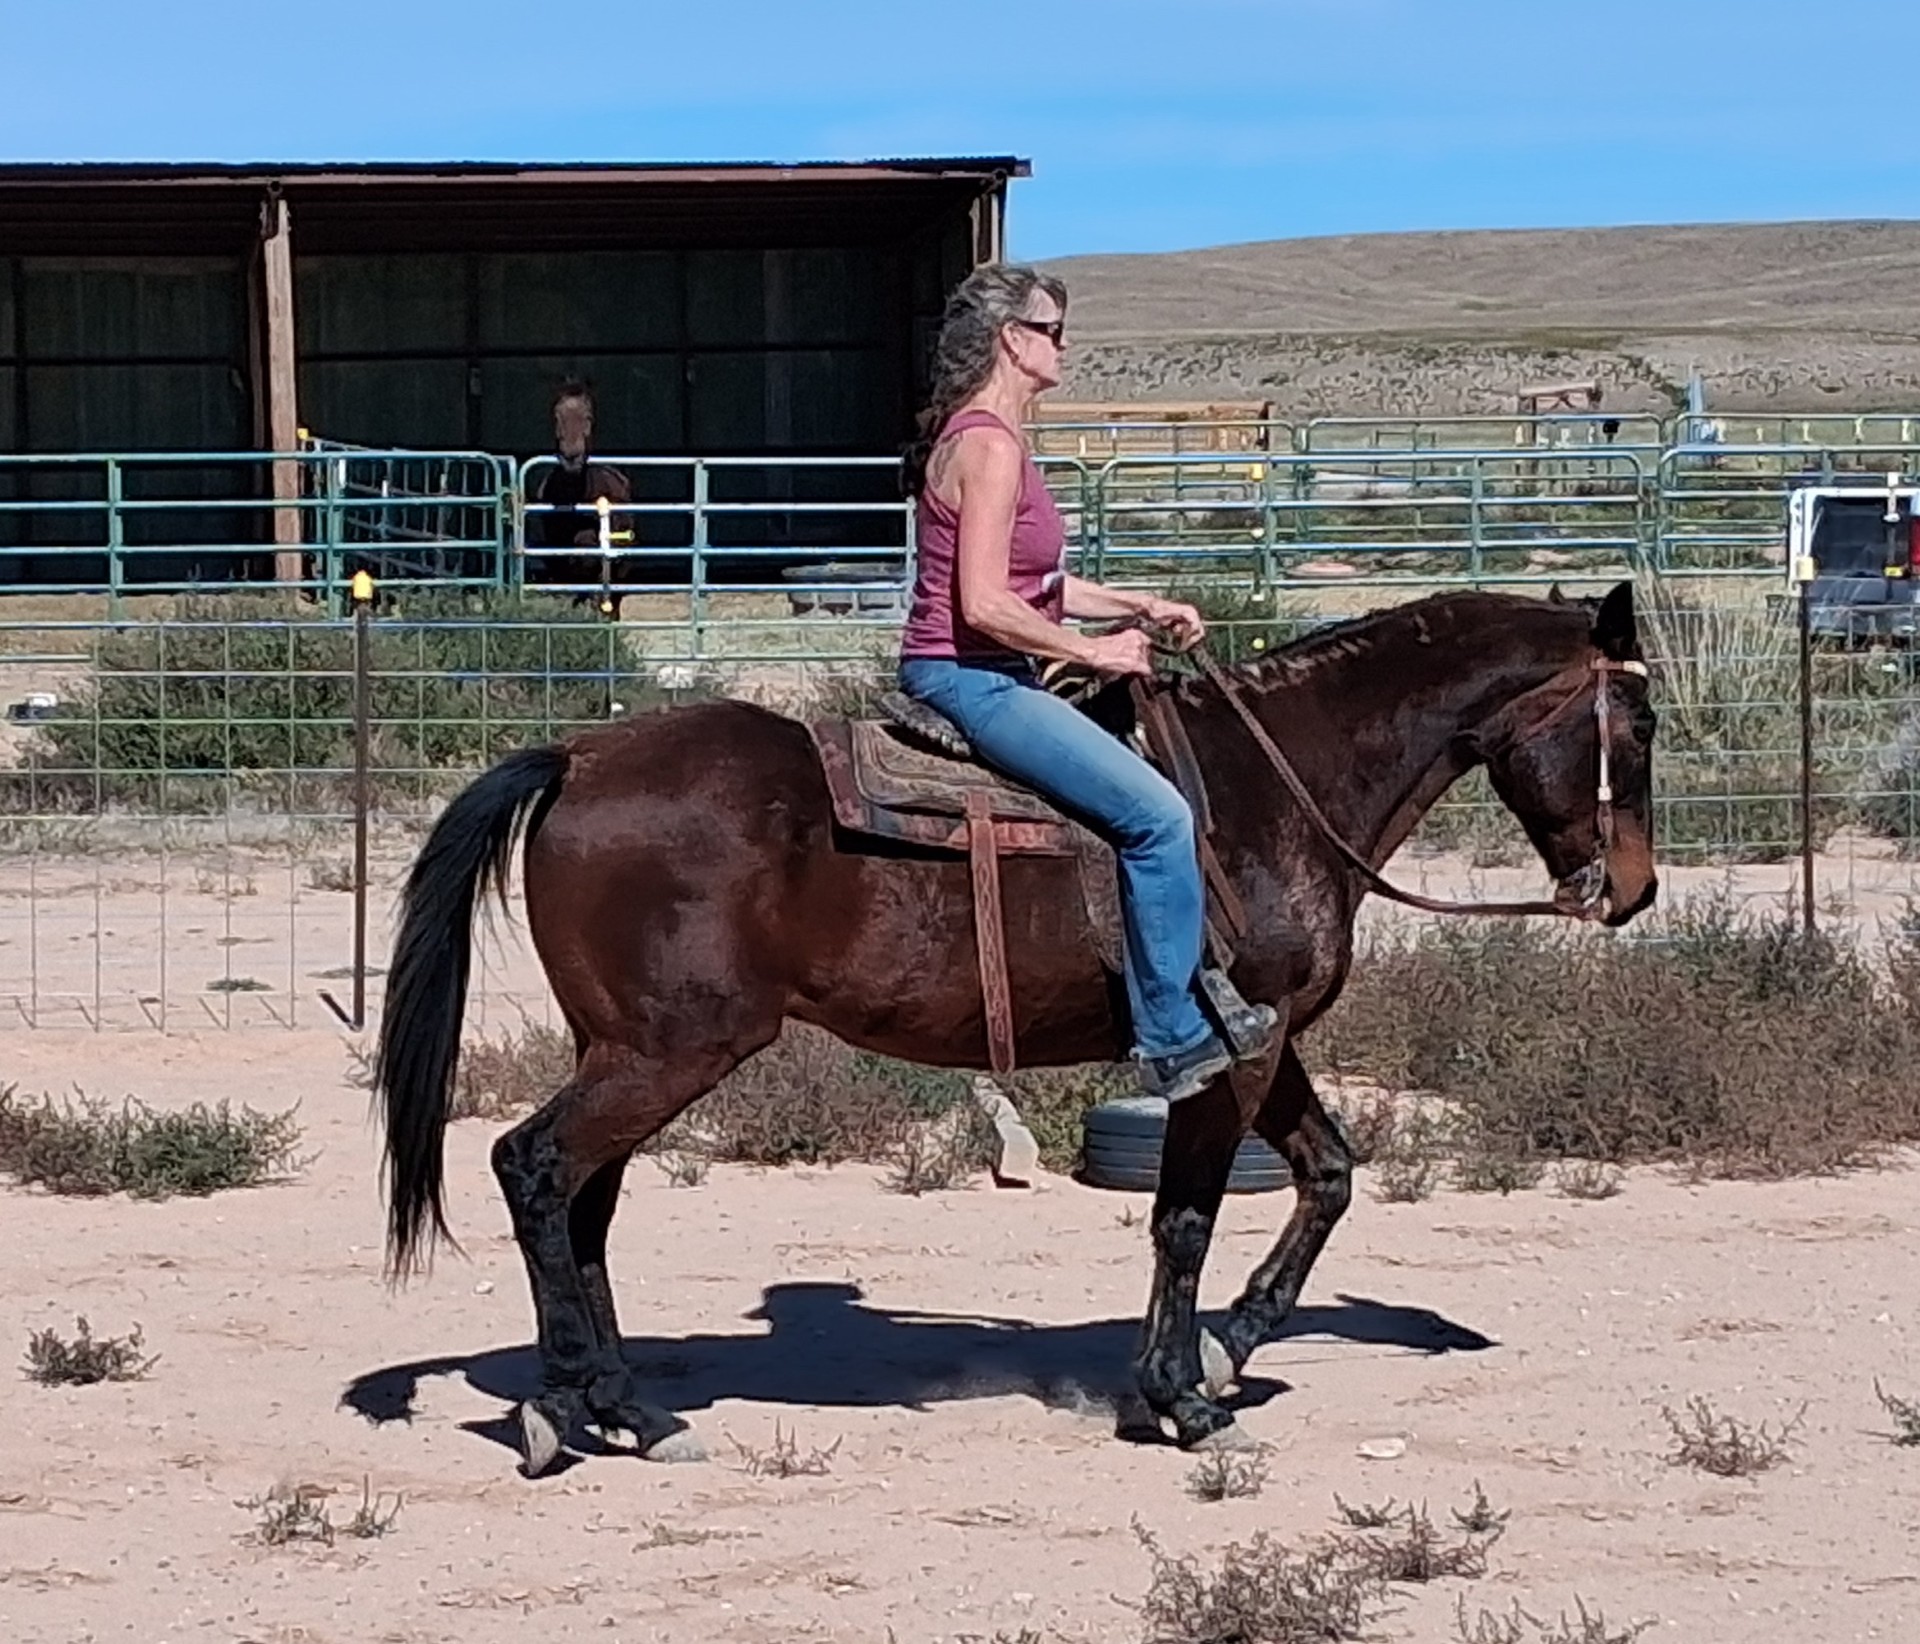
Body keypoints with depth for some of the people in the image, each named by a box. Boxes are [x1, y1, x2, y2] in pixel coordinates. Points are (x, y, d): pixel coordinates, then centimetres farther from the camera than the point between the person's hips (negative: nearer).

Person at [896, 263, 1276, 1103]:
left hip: (985, 680, 11)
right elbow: (983, 606, -24)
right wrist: (1094, 651, -15)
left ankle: (1185, 993, 22)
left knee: (1153, 800, 18)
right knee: (1156, 813, -15)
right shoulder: (989, 446, -18)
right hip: (970, 679, -11)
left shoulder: (992, 439, 15)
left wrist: (1140, 606, 14)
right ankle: (1174, 1037, -8)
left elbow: (1031, 583, 21)